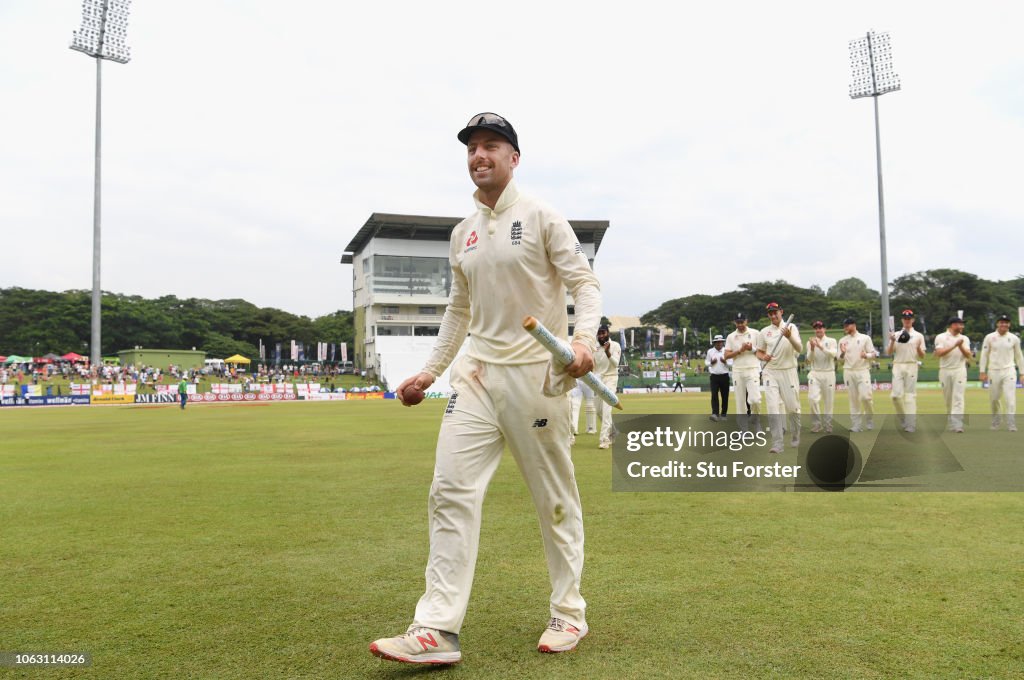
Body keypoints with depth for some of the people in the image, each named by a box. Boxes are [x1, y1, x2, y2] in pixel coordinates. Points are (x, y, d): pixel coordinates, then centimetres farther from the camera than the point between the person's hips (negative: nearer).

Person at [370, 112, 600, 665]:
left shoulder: (540, 216, -2)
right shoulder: (462, 234, 15)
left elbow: (584, 282, -6)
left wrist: (585, 337, -24)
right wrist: (431, 369, 18)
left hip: (535, 372, -5)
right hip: (477, 371, 5)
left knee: (555, 497, 5)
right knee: (450, 490, -6)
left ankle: (569, 613, 22)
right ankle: (438, 630, -3)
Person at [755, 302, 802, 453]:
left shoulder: (791, 328, -1)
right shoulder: (764, 332, 6)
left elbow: (799, 348, -13)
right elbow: (759, 351, 14)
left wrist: (789, 337, -32)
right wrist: (763, 357, -9)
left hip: (789, 372, -1)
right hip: (770, 373, 1)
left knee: (793, 406, 5)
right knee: (773, 407, -9)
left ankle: (795, 436, 29)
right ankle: (778, 443, -10)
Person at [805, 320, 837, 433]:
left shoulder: (832, 341, 4)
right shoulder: (810, 342, 7)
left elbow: (833, 354, -14)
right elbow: (809, 359, -1)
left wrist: (821, 347, -25)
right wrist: (812, 348, -18)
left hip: (829, 374, 0)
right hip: (814, 374, 0)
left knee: (829, 400, 2)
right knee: (812, 398, -15)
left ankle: (827, 424, 15)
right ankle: (817, 423, -3)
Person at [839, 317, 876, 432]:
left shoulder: (865, 338, 4)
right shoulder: (842, 341, 10)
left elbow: (873, 353, 3)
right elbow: (840, 359, 9)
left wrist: (866, 355, -19)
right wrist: (842, 353, -13)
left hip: (863, 370, -2)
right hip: (848, 372, 2)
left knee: (865, 396, -13)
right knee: (853, 399, 2)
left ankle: (870, 419, 9)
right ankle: (856, 424, 6)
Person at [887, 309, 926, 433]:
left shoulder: (918, 336, 8)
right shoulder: (896, 335, 12)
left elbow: (922, 356, 4)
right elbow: (889, 353, 6)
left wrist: (918, 347, -15)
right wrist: (892, 342, -11)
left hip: (911, 366, -1)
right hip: (898, 366, 2)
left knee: (910, 395, -5)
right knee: (896, 394, -7)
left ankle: (910, 425, -3)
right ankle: (902, 419, 14)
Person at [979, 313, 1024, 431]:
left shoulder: (1014, 338, 4)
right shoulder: (989, 337, 1)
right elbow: (984, 355, 3)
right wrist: (982, 372, -2)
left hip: (1009, 372, 0)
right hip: (993, 372, 0)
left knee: (1010, 398, -11)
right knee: (994, 399, 7)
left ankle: (1011, 425, -12)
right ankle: (995, 423, 23)